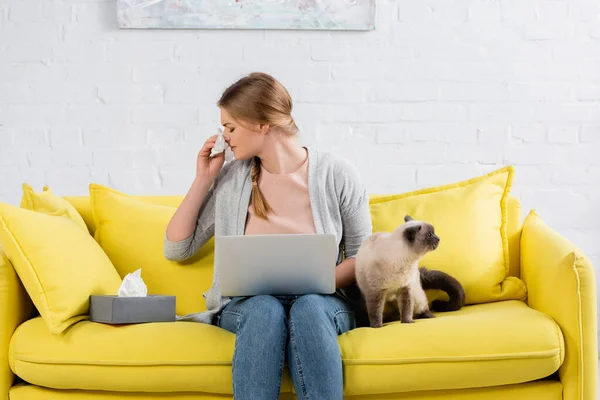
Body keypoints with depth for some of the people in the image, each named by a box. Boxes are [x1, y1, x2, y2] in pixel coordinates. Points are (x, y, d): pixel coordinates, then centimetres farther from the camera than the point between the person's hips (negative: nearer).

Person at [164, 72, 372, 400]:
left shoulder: (337, 175, 0)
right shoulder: (229, 178, 6)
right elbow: (176, 249, 8)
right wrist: (203, 179, 3)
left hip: (320, 301, -1)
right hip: (247, 302, 1)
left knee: (308, 309, -37)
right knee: (266, 310, -36)